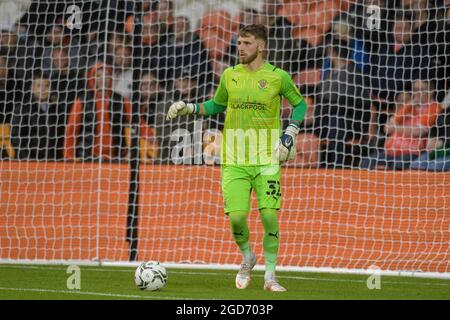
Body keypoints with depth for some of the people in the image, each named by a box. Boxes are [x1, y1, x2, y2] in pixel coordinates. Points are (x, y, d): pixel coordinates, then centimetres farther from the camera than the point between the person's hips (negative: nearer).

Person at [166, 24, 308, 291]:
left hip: (267, 159, -2)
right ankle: (248, 257, 21)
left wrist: (289, 136, -1)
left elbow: (299, 104, 10)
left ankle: (270, 276, 4)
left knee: (269, 215, -9)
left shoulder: (278, 77, -2)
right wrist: (190, 108, 7)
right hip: (234, 159, 2)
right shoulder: (230, 76, 6)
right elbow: (217, 105, 22)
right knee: (236, 216, -10)